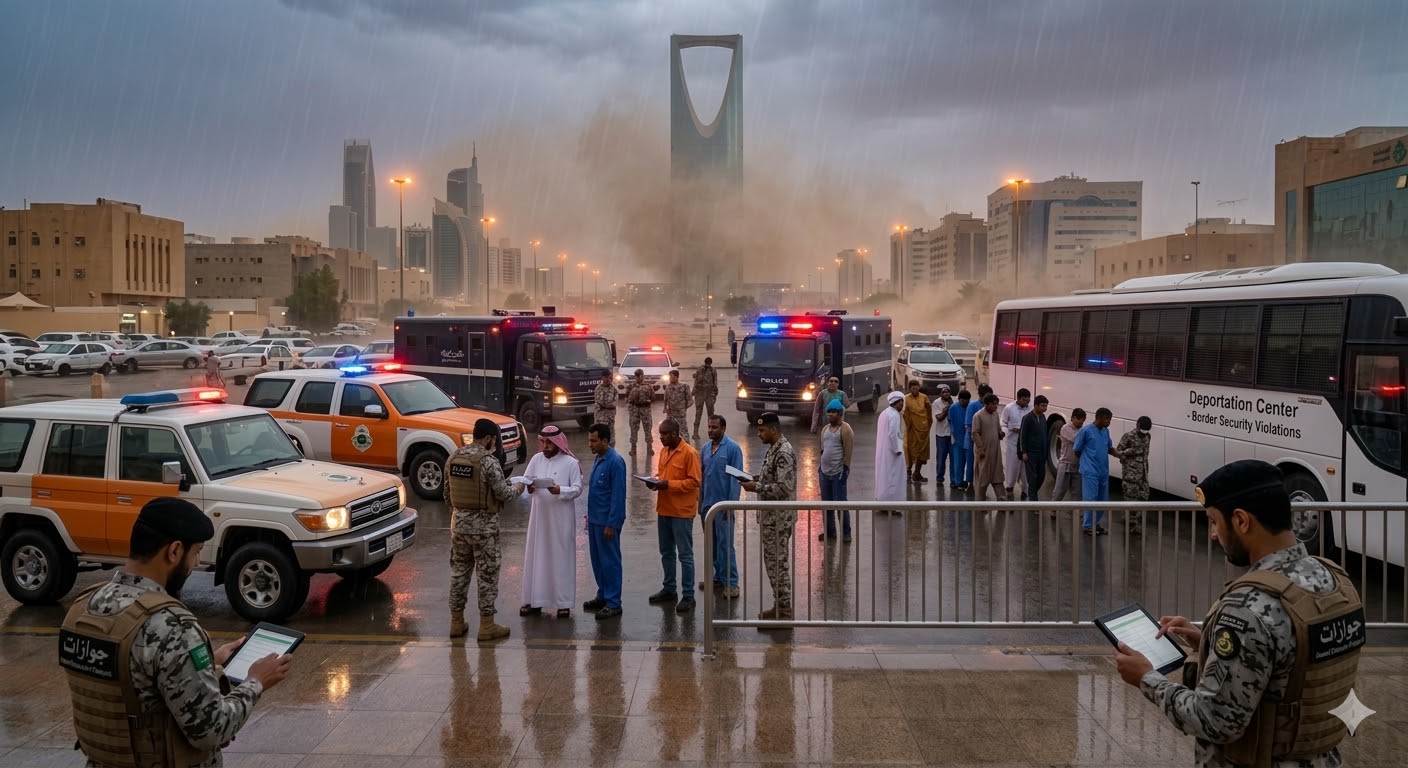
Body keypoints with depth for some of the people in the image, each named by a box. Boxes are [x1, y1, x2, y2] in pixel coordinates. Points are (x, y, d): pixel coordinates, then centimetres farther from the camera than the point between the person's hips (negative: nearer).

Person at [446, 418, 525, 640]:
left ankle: (457, 622, 21)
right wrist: (517, 488, 7)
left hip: (458, 523, 6)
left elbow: (448, 494, 11)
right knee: (487, 574, 3)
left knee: (459, 571, 15)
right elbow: (503, 494, -14)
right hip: (483, 525, -6)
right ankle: (487, 626, 7)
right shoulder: (489, 461, -17)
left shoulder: (453, 458, 4)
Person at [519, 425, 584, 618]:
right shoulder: (536, 459, 5)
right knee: (536, 556, 8)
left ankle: (563, 602, 9)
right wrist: (528, 487, -16)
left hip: (561, 518, -4)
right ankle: (534, 600, 18)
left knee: (561, 558, 1)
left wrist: (560, 491, -26)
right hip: (539, 515, 4)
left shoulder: (570, 463, -7)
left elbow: (577, 489, -9)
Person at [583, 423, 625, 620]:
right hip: (595, 520, 9)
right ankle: (603, 596, 28)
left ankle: (613, 603, 8)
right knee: (597, 560, 16)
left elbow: (618, 495, -20)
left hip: (607, 522, -9)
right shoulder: (598, 459, 9)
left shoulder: (615, 462, -19)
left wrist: (611, 524, -20)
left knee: (610, 561, 0)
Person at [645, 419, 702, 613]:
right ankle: (669, 589, 29)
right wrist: (655, 481, -1)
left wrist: (668, 485, -22)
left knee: (685, 554, -2)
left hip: (682, 511, -8)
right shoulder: (664, 452, 11)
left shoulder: (690, 453, -13)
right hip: (663, 509, 8)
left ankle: (688, 596, 4)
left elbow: (695, 481, -17)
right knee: (666, 552, 16)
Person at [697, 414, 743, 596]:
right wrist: (700, 502, 12)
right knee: (712, 544, 13)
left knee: (725, 544, -5)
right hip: (707, 503, 6)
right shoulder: (705, 448, 9)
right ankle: (718, 577, 24)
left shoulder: (732, 448, -9)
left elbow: (736, 477, -11)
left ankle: (731, 583, 1)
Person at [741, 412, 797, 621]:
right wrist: (757, 479, 6)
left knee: (778, 563, -2)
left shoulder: (784, 453, -20)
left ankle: (784, 610, 6)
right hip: (770, 516, 10)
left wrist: (756, 487, -21)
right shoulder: (774, 449, 12)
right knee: (773, 562, 15)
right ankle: (780, 606, 24)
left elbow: (784, 487, -26)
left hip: (779, 518, -10)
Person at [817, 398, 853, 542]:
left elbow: (848, 452, -13)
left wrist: (845, 469, -17)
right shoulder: (825, 429, 13)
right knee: (826, 503, 13)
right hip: (824, 471, 8)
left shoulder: (845, 429, -10)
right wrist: (819, 465, 16)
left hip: (838, 472, -8)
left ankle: (846, 533, 4)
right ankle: (829, 531, 23)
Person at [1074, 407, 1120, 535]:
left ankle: (1096, 523, 24)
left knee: (1103, 500, 11)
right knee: (1091, 499, -4)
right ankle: (1088, 526, 6)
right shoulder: (1086, 431, -12)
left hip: (1104, 472, 7)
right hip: (1090, 472, -7)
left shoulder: (1106, 431, 9)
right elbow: (1077, 451, -5)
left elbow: (1109, 448, 20)